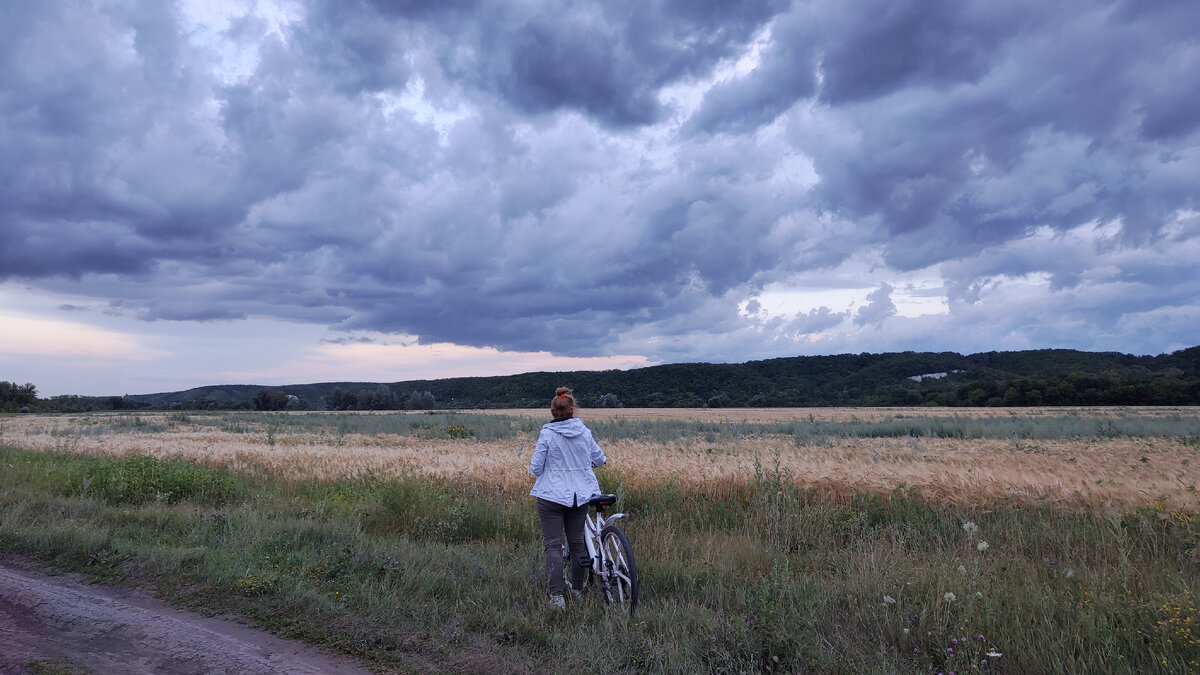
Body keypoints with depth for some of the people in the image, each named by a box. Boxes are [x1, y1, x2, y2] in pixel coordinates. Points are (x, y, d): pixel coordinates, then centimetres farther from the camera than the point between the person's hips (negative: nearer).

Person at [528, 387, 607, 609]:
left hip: (552, 496, -4)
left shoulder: (547, 434, -12)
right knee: (577, 541, 15)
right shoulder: (585, 431, 0)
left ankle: (557, 596, -4)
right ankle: (578, 590, 27)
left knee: (553, 545, 1)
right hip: (580, 495, 4)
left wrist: (536, 469, 13)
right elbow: (599, 459, 10)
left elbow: (535, 468, -10)